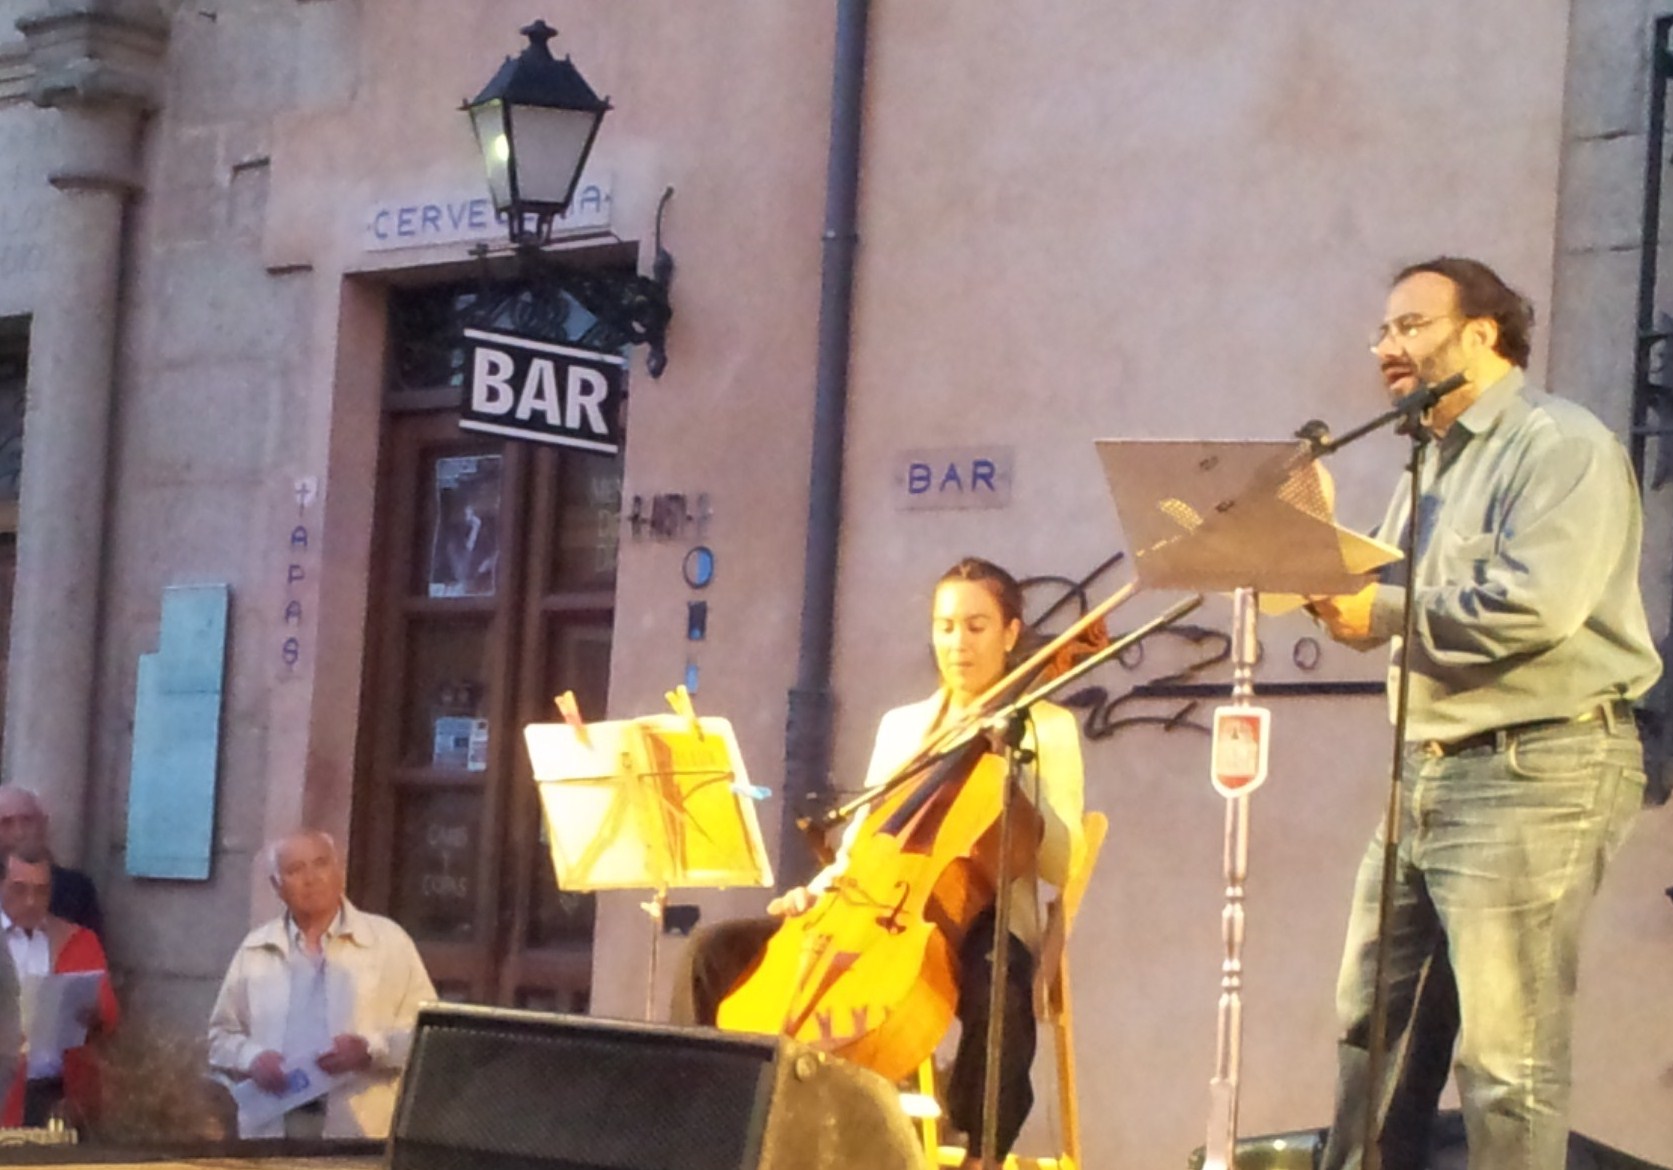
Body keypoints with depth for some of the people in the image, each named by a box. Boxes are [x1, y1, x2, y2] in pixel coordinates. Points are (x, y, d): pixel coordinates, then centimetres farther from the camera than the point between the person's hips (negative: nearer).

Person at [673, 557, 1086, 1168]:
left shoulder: (1048, 728, 5)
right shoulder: (899, 725, 18)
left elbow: (1060, 865, -4)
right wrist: (820, 886, -2)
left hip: (982, 922, -5)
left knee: (998, 998, -43)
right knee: (716, 951, -14)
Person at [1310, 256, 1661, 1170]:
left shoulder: (1560, 447, -9)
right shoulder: (1432, 465, 21)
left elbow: (1535, 603, -24)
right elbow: (1393, 603, 20)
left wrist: (1384, 613, -14)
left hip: (1537, 773, -9)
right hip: (1427, 774, 9)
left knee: (1507, 1056, -8)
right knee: (1375, 1023, 12)